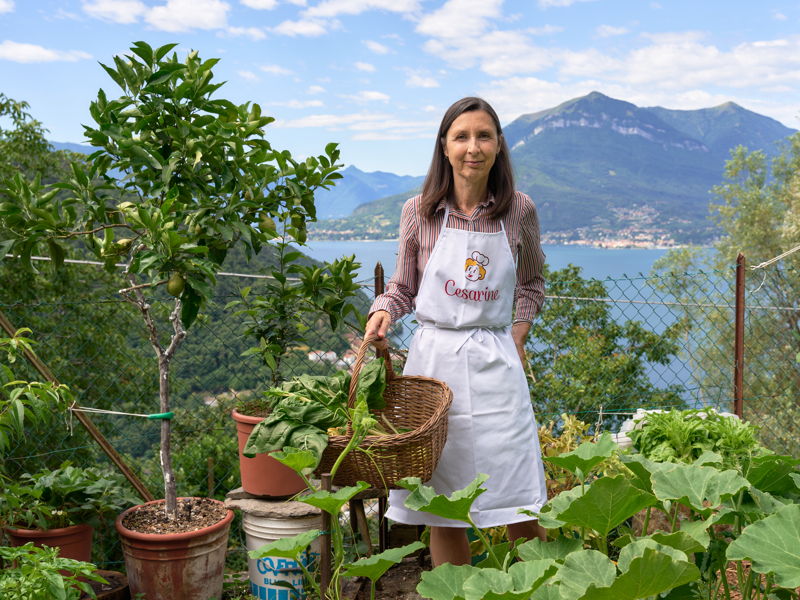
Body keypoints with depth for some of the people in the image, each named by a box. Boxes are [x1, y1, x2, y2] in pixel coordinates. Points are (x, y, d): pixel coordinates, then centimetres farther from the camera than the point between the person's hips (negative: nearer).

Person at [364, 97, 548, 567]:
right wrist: (384, 310, -10)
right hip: (435, 358, 0)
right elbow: (404, 286, 11)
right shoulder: (419, 212, 0)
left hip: (497, 363, 0)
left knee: (520, 508, 3)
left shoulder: (519, 211, 2)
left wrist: (518, 336, 4)